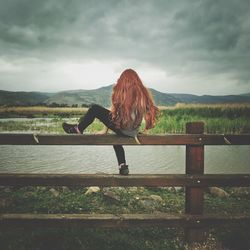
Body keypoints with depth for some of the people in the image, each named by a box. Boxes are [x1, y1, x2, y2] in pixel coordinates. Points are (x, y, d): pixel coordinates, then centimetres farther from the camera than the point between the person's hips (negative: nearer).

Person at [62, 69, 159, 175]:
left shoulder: (120, 91, -5)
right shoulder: (144, 92, 4)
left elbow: (113, 113, -2)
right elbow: (149, 111, 5)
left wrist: (105, 130, 6)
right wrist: (146, 128, 18)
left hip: (121, 128, -5)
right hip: (133, 132, 5)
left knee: (94, 108, 12)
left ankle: (78, 129, 24)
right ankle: (123, 166, 30)